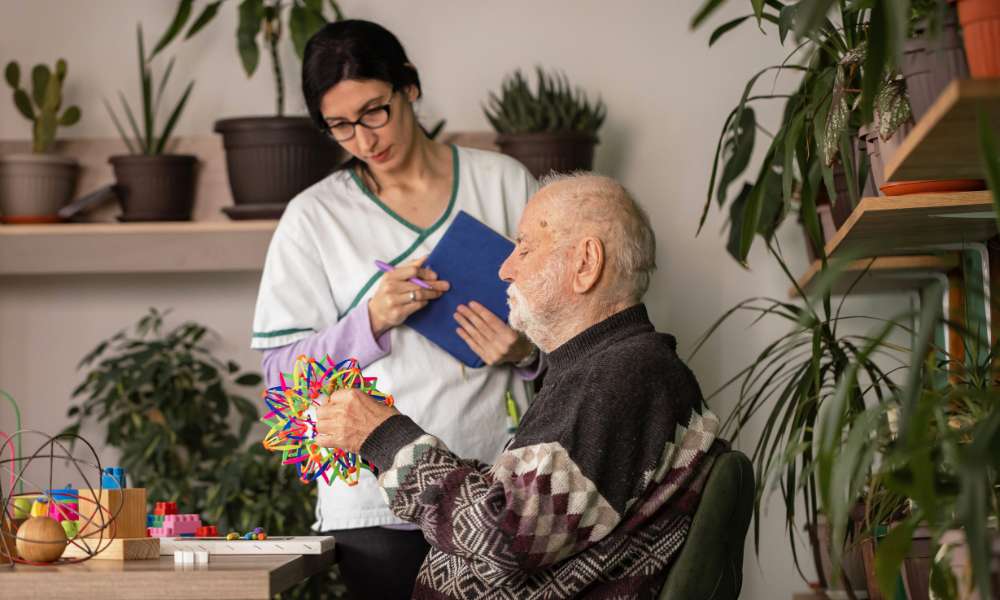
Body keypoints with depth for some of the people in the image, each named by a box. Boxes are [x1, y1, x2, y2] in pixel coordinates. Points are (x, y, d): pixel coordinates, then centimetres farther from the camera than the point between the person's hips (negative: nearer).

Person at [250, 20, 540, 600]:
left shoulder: (503, 182, 5)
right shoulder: (314, 216, 3)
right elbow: (283, 371, 0)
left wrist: (527, 351, -11)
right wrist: (372, 321, -15)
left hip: (499, 483, 1)